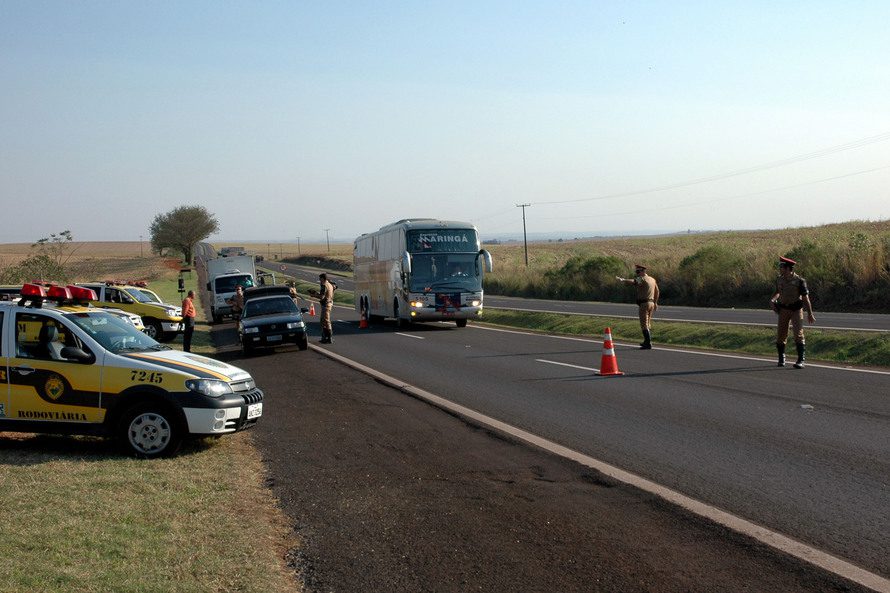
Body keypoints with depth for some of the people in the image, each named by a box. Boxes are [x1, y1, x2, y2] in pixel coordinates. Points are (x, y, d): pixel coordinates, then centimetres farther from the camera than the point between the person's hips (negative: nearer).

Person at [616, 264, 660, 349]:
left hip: (644, 303, -9)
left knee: (644, 324, -8)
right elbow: (657, 292, 24)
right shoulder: (652, 279, 16)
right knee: (648, 323, 21)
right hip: (651, 303, 9)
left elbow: (632, 281, -33)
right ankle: (647, 341, 32)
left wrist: (622, 280, -45)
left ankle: (648, 344, -12)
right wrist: (655, 303, 34)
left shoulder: (642, 279, -13)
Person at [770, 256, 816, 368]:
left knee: (798, 334, -12)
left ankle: (801, 360, -10)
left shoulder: (799, 281, -12)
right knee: (781, 334, 4)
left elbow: (806, 298, -8)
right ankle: (781, 358, 21)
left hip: (796, 309, -4)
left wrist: (810, 314, -7)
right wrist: (772, 300, 0)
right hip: (783, 309, 4)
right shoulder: (779, 280, 2)